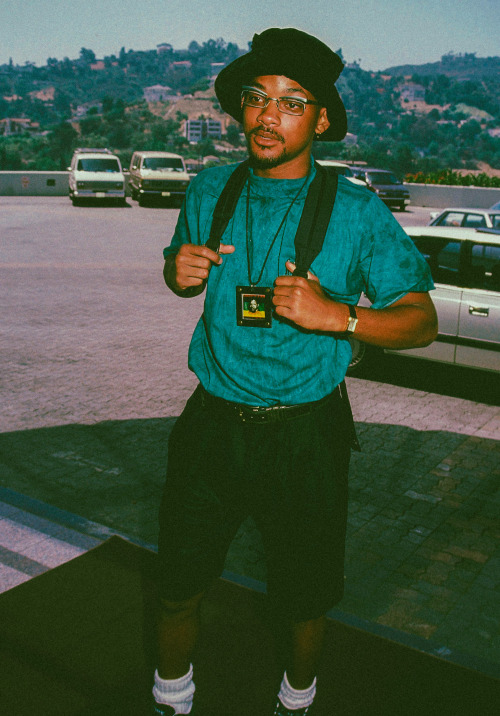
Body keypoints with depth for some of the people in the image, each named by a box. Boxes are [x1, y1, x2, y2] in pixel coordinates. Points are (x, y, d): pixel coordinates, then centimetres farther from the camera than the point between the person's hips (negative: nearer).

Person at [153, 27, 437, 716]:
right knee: (178, 588, 13)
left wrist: (337, 314, -25)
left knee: (303, 600, 14)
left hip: (306, 433, -2)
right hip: (213, 423, 3)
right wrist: (180, 272, -6)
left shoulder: (357, 212, -9)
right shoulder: (209, 190, 2)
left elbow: (422, 321, -7)